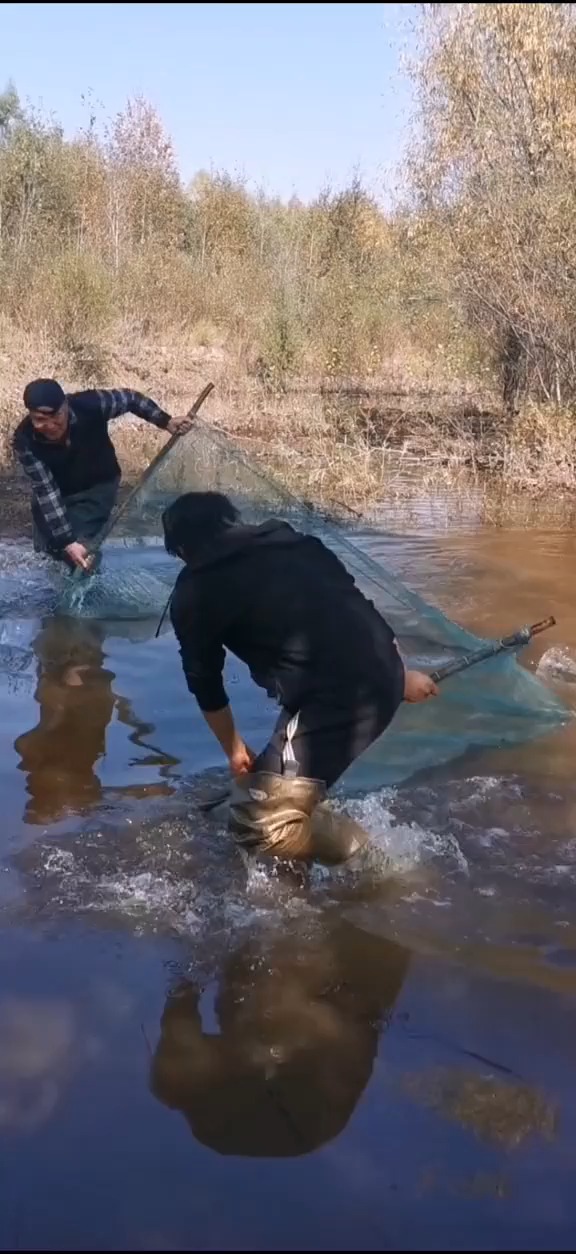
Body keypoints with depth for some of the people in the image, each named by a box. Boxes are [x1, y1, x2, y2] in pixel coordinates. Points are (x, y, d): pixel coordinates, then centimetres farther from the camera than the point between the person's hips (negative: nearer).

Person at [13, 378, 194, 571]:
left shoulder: (89, 405, -32)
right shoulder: (25, 441, -31)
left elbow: (129, 398, -12)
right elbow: (46, 492, -31)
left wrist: (165, 421, -20)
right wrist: (67, 541, -37)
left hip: (97, 487, -1)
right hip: (54, 494, 1)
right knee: (45, 549, 8)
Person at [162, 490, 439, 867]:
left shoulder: (193, 593, 4)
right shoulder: (293, 541, 19)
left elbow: (205, 682, 15)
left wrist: (234, 749, 30)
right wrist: (400, 673, 33)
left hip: (334, 694, -8)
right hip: (383, 670, 8)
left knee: (256, 821, 0)